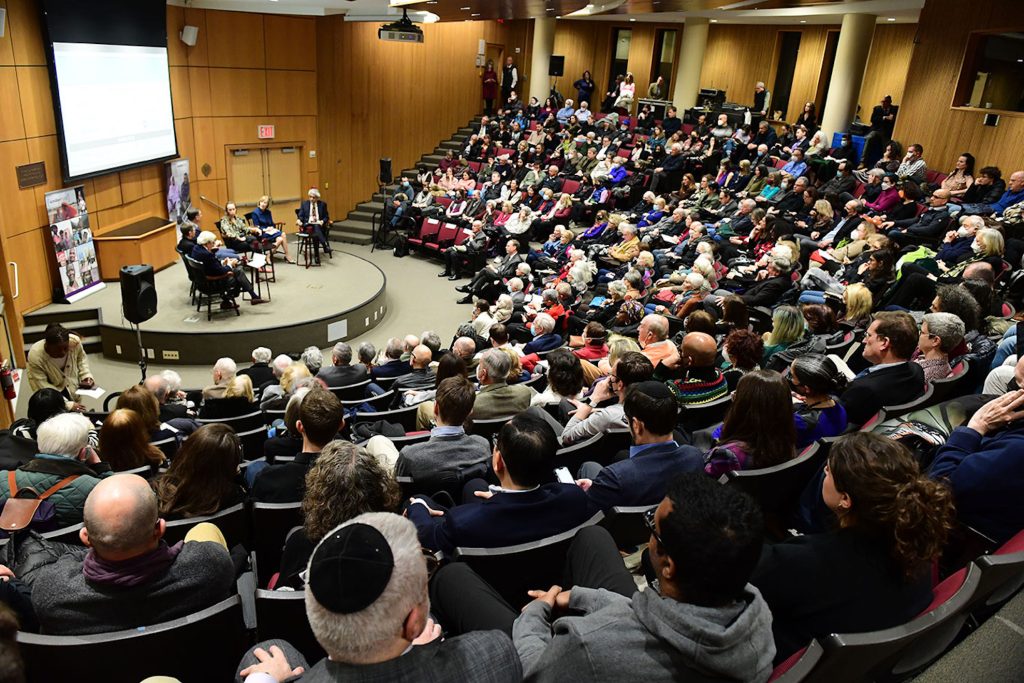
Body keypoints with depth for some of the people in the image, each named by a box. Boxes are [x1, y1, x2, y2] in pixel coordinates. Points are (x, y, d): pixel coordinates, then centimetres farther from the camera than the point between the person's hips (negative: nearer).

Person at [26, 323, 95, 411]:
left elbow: (81, 358, -3)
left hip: (72, 388, 3)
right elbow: (42, 386, -29)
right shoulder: (35, 356, -34)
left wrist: (86, 375, -18)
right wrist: (67, 404, -34)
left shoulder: (75, 341, -27)